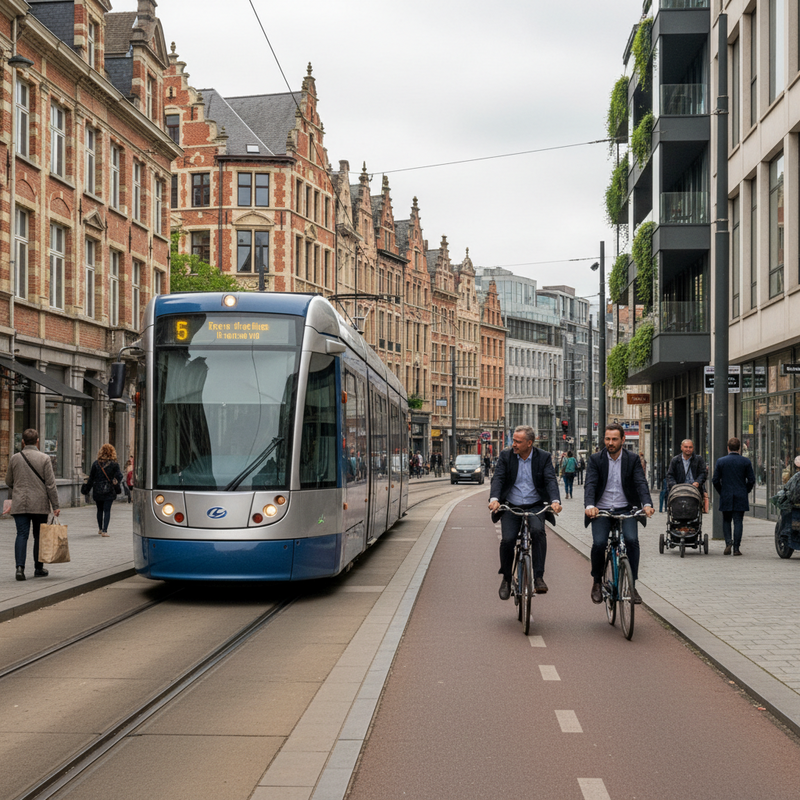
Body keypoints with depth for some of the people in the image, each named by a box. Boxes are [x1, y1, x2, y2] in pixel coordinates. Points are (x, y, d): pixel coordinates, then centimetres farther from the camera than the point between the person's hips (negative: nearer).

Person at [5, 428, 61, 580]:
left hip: (19, 504, 2)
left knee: (21, 534, 0)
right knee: (39, 536, 9)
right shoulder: (44, 458, -5)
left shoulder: (15, 458, 3)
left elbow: (8, 482, 14)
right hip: (39, 504, -2)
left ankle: (20, 567, -15)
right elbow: (50, 484, -7)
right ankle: (38, 568, 16)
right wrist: (55, 505, -3)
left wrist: (11, 498, 33)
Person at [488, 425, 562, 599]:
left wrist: (555, 501, -31)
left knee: (538, 531, -30)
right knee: (507, 540, -17)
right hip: (511, 507, 1)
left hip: (535, 506, -1)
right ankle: (506, 578, 8)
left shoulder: (544, 458, -1)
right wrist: (494, 499, -29)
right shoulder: (505, 456, 1)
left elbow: (551, 480, -12)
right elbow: (498, 478, -9)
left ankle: (539, 577, -22)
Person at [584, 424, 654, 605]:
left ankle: (631, 585, -10)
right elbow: (590, 484, -11)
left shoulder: (633, 459, 3)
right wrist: (589, 505, -30)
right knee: (599, 543, -22)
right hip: (601, 510, 0)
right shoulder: (595, 459, 1)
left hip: (625, 510, 0)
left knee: (632, 540, -24)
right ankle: (596, 583, 3)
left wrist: (647, 504, -27)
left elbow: (641, 483, -8)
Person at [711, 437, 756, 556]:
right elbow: (751, 480, -2)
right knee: (738, 522, 2)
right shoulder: (746, 461, -2)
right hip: (741, 497, 0)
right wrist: (746, 491, 13)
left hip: (726, 497, 0)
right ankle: (736, 548, -1)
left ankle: (728, 541, -5)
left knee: (726, 521, 14)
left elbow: (715, 480, -1)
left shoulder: (720, 461, -1)